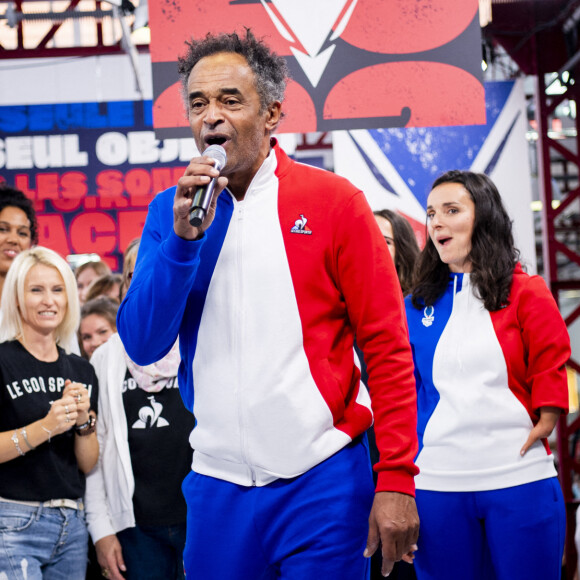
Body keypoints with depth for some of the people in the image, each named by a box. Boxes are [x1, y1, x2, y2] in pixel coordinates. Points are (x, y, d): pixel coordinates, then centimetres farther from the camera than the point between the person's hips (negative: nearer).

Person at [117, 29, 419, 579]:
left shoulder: (333, 201, -3)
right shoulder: (169, 211, 6)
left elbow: (386, 346, -3)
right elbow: (142, 345, -1)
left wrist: (396, 479, -9)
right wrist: (183, 237, -14)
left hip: (321, 479, -3)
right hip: (216, 483, 3)